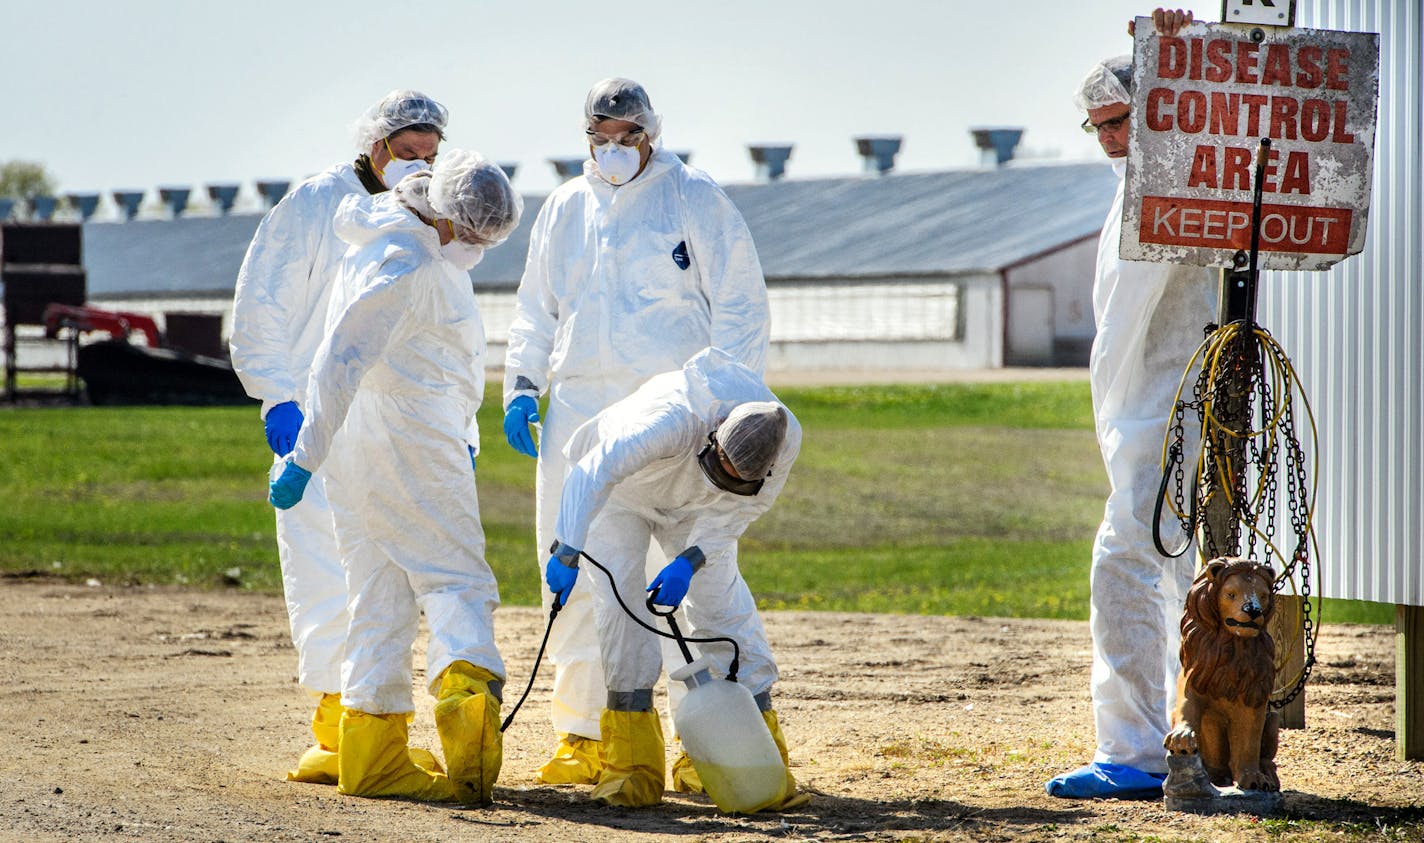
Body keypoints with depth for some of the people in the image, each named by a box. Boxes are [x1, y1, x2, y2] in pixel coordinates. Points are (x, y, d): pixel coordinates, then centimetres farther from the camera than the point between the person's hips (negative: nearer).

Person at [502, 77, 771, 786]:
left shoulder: (694, 199, 2)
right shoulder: (564, 210, 16)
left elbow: (740, 305, 0)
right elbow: (536, 309, 24)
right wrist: (522, 384, 10)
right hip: (578, 408, 5)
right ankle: (582, 734, 12)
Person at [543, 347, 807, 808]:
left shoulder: (785, 440, -30)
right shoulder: (674, 421, -45)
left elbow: (735, 510, -18)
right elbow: (591, 475, -50)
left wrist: (690, 563, -31)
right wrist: (567, 553, -59)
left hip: (691, 509, 3)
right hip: (622, 486, -3)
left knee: (723, 605, -9)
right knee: (620, 602, -17)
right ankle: (633, 771, -12)